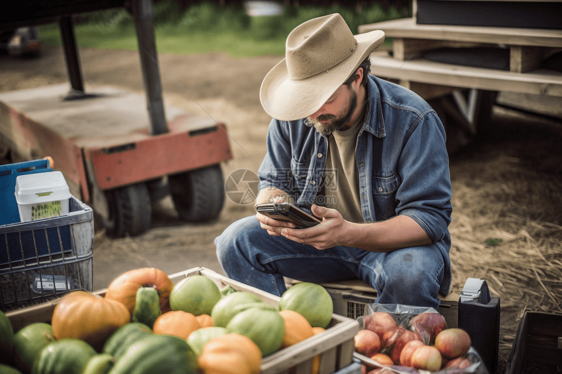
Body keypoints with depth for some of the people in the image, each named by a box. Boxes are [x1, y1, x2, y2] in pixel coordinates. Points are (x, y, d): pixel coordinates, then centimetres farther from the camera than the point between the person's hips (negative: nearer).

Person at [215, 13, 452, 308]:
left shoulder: (414, 122, -21)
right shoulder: (293, 119, -7)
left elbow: (431, 218, -24)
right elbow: (275, 183, 7)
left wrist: (348, 233, -40)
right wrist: (272, 207, -20)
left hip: (393, 241, -3)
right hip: (316, 233, 4)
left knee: (411, 273, -37)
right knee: (236, 241, -16)